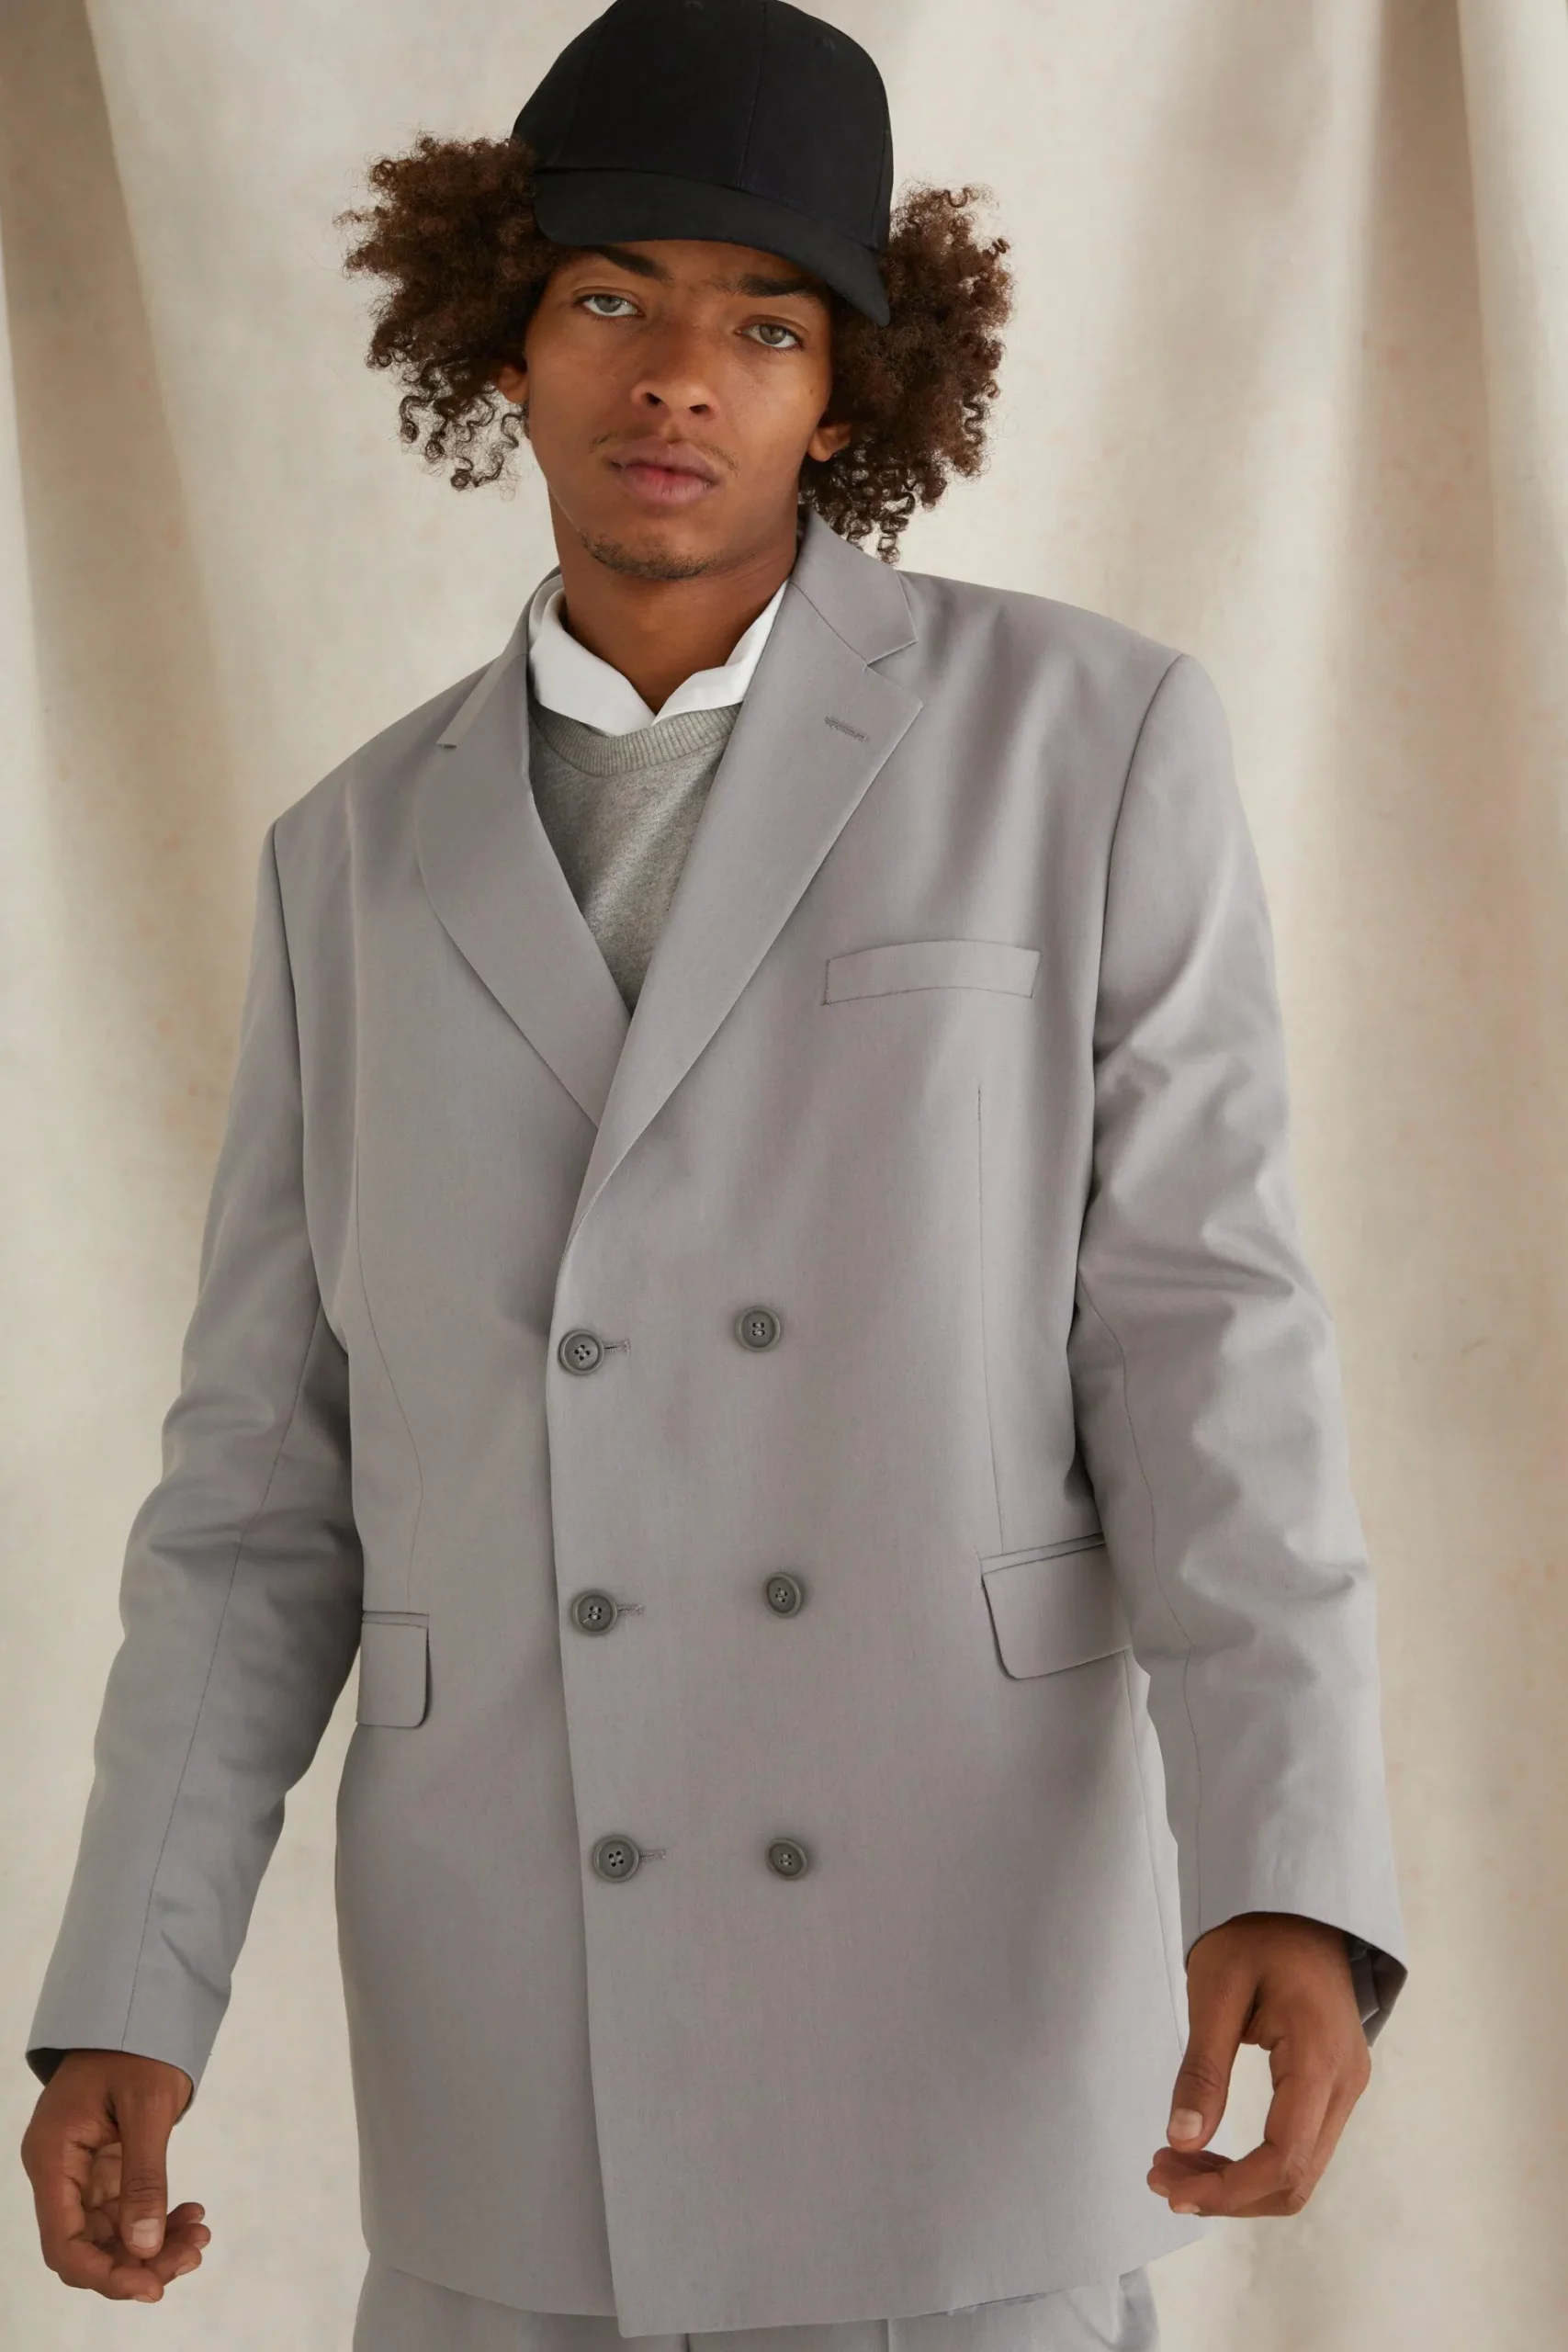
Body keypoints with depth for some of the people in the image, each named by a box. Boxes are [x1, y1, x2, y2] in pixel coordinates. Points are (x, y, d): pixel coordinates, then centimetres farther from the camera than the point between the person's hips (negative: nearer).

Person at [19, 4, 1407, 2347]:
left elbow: (1201, 1326, -8)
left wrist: (1291, 1884, -22)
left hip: (958, 1954, -3)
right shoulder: (369, 856, 8)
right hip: (513, 1987, 3)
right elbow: (277, 1462, 8)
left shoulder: (1089, 741, -2)